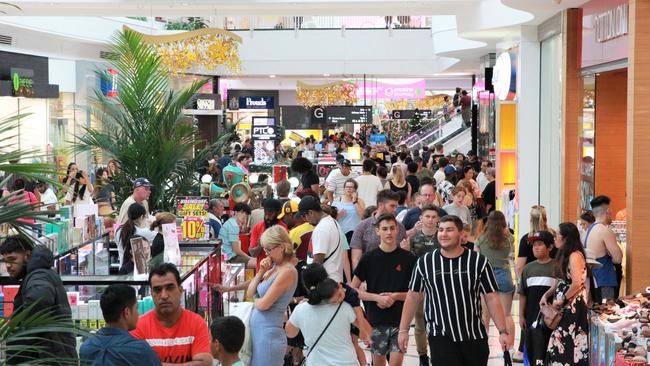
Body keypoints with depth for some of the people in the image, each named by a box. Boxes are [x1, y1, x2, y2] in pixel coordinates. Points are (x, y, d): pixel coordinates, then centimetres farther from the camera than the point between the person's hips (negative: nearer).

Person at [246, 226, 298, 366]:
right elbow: (250, 293, 12)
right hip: (257, 329, 8)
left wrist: (255, 302, 4)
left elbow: (264, 304, -18)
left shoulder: (287, 271, -17)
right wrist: (261, 272, 0)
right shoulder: (273, 268, 10)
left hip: (269, 333, -8)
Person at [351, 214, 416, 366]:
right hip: (376, 320, 1)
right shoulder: (369, 258, -2)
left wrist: (396, 296, -14)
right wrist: (377, 297, -13)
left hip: (400, 319, -1)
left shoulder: (408, 258, -2)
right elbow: (353, 289, 1)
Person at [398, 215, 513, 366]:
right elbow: (413, 297, 7)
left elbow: (492, 298, -1)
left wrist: (503, 331, -6)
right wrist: (403, 330, 5)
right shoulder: (424, 263, 0)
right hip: (440, 338, -1)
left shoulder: (479, 262, -3)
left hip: (475, 337, 1)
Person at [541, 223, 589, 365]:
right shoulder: (564, 255, 15)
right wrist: (546, 295, 5)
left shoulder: (575, 256, -15)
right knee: (560, 343, 9)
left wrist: (562, 300, -13)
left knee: (568, 344, -6)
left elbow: (577, 283, -24)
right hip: (563, 306, 9)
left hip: (573, 305, -9)